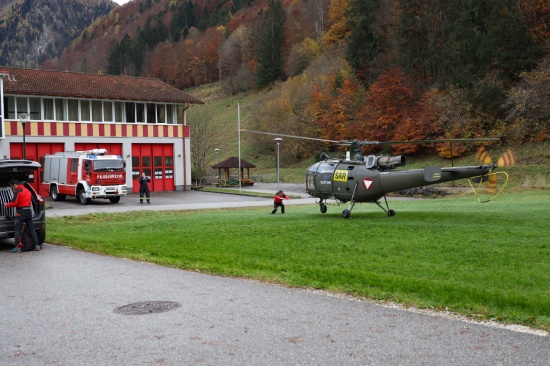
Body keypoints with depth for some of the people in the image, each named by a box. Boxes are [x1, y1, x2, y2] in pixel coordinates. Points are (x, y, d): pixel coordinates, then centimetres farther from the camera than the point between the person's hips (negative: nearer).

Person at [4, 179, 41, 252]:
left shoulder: (17, 192, -10)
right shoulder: (27, 191, 16)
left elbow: (14, 203, -15)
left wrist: (7, 204, 1)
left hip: (21, 212, -7)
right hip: (29, 211, 7)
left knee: (17, 230, -4)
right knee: (31, 229, 11)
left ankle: (17, 247, -12)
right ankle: (37, 245, 8)